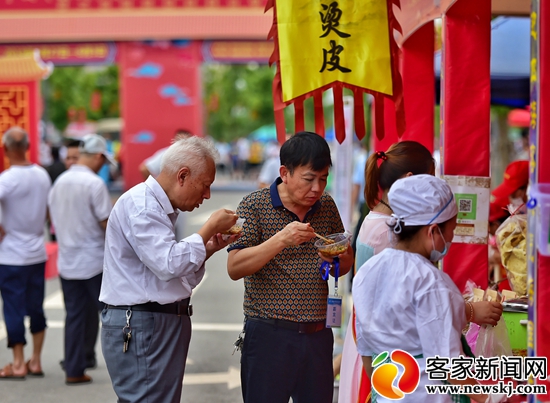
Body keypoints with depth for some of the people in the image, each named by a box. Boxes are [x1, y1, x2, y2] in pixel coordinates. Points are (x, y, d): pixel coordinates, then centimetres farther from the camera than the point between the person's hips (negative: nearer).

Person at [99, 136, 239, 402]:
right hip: (140, 327, -10)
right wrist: (209, 229, -13)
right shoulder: (140, 205, -12)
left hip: (161, 324, 10)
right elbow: (169, 265, -24)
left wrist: (208, 249, 6)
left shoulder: (160, 208, 19)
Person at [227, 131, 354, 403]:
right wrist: (281, 240, -23)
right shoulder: (255, 205, -5)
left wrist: (339, 259, -4)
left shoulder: (327, 206, 10)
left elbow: (346, 265, 20)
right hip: (269, 335, -4)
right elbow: (234, 268, -12)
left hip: (317, 336, 5)